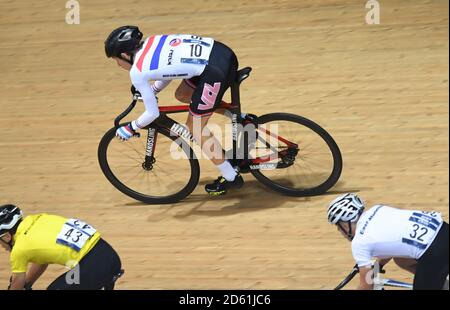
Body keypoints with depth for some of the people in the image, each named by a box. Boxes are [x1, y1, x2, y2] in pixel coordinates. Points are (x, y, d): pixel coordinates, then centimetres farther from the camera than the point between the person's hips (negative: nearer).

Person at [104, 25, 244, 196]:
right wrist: (149, 91, 37)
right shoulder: (151, 41, 15)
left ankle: (231, 178, 18)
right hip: (223, 52, 8)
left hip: (216, 69, -8)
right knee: (182, 95, 27)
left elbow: (153, 113, 0)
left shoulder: (137, 72, -5)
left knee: (195, 129, 9)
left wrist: (130, 128, 16)